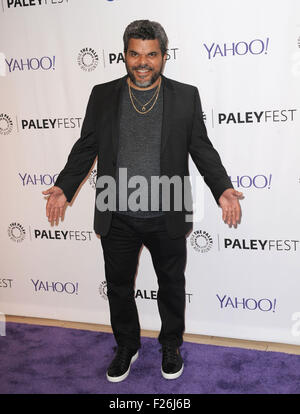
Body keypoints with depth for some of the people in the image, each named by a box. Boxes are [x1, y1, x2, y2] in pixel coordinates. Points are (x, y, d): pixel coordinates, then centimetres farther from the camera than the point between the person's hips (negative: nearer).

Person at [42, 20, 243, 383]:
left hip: (167, 217, 0)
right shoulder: (102, 95, 2)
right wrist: (63, 188, -5)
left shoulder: (186, 96, -1)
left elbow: (202, 149, 0)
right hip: (117, 218, 1)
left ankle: (171, 345, 41)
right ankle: (126, 346, 40)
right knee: (118, 287, 15)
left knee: (172, 285, 17)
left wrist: (223, 190, -12)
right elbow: (86, 147, 5)